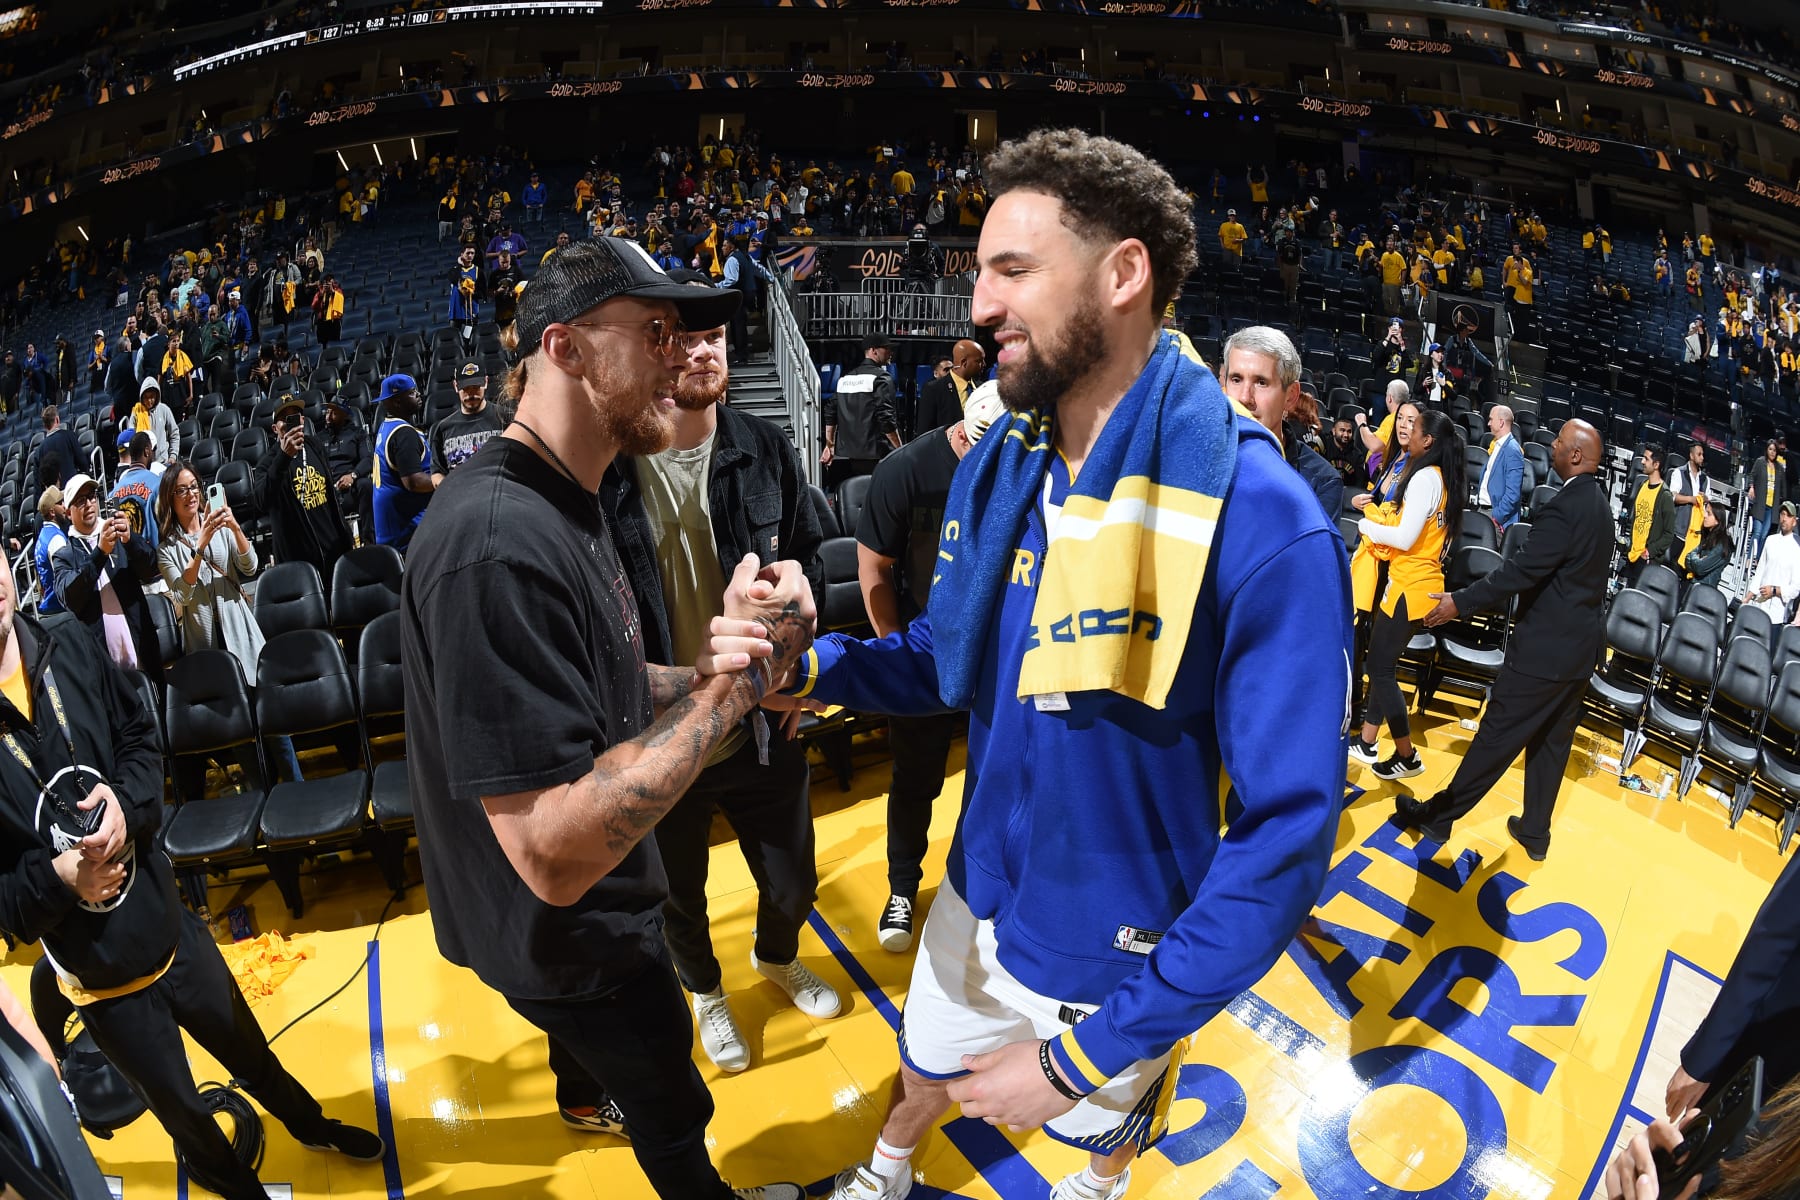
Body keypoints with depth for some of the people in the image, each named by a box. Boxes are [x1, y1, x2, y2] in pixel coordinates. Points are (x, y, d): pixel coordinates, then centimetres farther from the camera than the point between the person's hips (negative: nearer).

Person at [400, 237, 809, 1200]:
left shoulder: (563, 503, 2)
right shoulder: (497, 542, -35)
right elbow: (554, 854, -39)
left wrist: (716, 673, -9)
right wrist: (733, 678, -34)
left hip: (593, 896, 10)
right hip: (561, 931, -10)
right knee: (673, 1112, 17)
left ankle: (585, 1101, 67)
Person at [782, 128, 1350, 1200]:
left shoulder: (1262, 524, -30)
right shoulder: (997, 469, -8)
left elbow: (1285, 827, -28)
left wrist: (1088, 1053, -27)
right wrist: (811, 660, -17)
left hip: (1115, 956, -4)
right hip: (979, 898, 4)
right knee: (930, 1074, 30)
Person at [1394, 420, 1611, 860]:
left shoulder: (1566, 507, -22)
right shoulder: (1598, 502, 8)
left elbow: (1523, 570, -25)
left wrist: (1460, 602, -21)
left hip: (1547, 645, -9)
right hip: (1581, 642, 9)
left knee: (1498, 733, -1)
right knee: (1552, 739, 16)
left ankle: (1438, 815, 8)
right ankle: (1535, 831, 26)